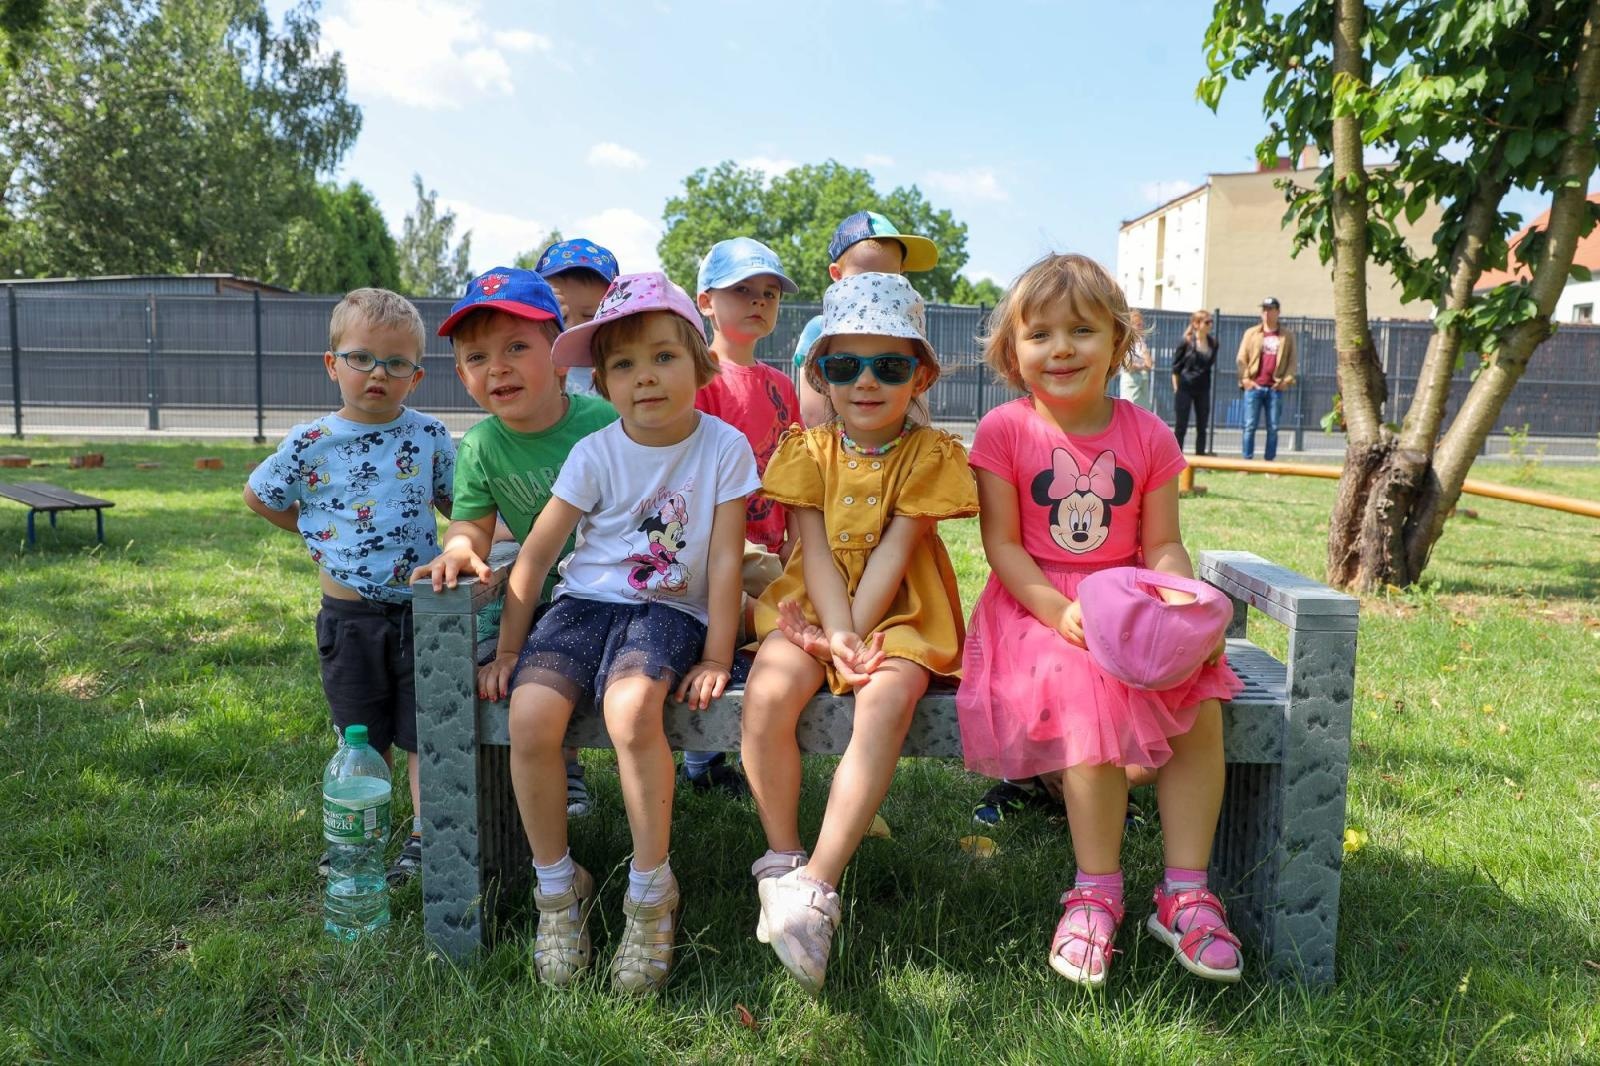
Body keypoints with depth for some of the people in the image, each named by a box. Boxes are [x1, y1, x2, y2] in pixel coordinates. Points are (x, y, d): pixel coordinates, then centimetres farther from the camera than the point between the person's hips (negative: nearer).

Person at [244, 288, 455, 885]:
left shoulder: (430, 436, -3)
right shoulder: (312, 444, -5)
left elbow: (454, 501, 12)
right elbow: (256, 496, 11)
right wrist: (318, 533, 4)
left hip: (421, 609, 0)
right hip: (349, 615, 1)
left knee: (426, 729, 5)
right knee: (362, 734, 16)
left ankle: (425, 837, 16)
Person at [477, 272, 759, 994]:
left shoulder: (724, 447, -2)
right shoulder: (595, 454, 1)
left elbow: (724, 561, -3)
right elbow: (535, 554, 4)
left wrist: (716, 657, -8)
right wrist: (508, 650, 3)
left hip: (670, 610, -2)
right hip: (584, 601, 3)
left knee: (630, 707, -34)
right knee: (530, 713, -24)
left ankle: (651, 892, -12)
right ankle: (558, 888, -1)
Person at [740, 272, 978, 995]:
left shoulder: (931, 454, -2)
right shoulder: (807, 450, 4)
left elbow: (893, 554, -11)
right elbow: (816, 550, -6)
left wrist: (852, 636, -20)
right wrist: (837, 636, -20)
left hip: (898, 612, -2)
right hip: (815, 605, 2)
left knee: (887, 701, -32)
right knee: (767, 693, -27)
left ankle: (815, 885, -25)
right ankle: (781, 861, -7)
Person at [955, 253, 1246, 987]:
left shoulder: (1147, 436, 5)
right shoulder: (1005, 431, -3)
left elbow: (1164, 547, 4)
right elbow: (1003, 544, -7)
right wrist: (1061, 611, -21)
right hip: (1037, 606, -3)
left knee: (1201, 700, -20)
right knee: (1094, 697, -30)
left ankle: (1185, 889, -6)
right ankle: (1096, 893, -15)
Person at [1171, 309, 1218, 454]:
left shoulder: (1213, 343, 1)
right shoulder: (1186, 342, -9)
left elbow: (1210, 363, 13)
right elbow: (1176, 367, -5)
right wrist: (1176, 388, -6)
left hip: (1203, 389, 4)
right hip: (1185, 389, -4)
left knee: (1202, 428, 7)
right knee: (1180, 427, 2)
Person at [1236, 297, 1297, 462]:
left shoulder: (1287, 336, 10)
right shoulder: (1251, 333, 8)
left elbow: (1292, 361, 8)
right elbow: (1241, 359, 4)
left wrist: (1287, 379, -6)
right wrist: (1245, 378, -6)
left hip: (1275, 388, 1)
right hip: (1254, 386, -1)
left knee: (1273, 428, 2)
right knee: (1250, 426, -3)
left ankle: (1269, 462, 7)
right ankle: (1247, 461, 1)